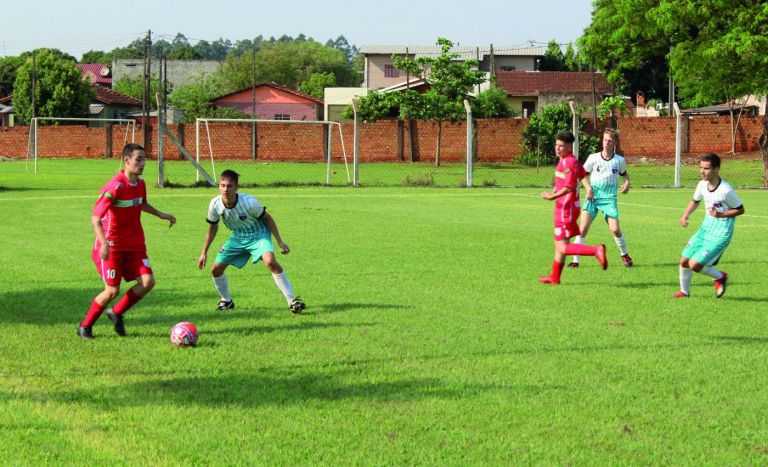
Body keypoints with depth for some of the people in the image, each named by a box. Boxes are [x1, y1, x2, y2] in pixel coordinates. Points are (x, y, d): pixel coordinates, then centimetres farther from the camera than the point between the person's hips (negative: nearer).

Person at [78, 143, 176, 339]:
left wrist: (161, 215, 22)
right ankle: (85, 327, 12)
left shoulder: (140, 183, 3)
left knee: (147, 281, -7)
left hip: (134, 244, 7)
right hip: (112, 246, -7)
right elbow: (95, 218, -25)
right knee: (112, 290, -8)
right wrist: (104, 243, -37)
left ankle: (116, 313, 14)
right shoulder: (115, 187, -21)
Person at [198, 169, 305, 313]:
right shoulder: (215, 204, -18)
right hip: (238, 237, 5)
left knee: (270, 261, -31)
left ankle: (292, 301, -26)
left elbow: (267, 218, -12)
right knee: (216, 269, -1)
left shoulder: (249, 202, -30)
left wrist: (280, 242, -10)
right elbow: (212, 227, 2)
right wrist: (204, 253, 6)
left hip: (258, 234, -5)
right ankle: (226, 301, 26)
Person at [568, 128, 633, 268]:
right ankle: (575, 260, -4)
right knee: (583, 228, -11)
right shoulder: (593, 158, -2)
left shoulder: (620, 160, 2)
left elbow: (624, 173, 22)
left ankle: (625, 255, 17)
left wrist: (627, 182, 1)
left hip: (609, 198, 0)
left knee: (615, 229, -9)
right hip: (593, 197, 0)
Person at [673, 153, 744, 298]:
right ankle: (684, 291, 29)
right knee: (684, 260, 5)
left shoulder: (726, 190, -22)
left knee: (694, 264, -14)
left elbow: (740, 210, -10)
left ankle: (720, 277, 12)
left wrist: (721, 214, -23)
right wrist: (685, 215, 3)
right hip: (705, 229, 7)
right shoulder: (702, 184, -2)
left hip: (720, 235, -7)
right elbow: (695, 201, 19)